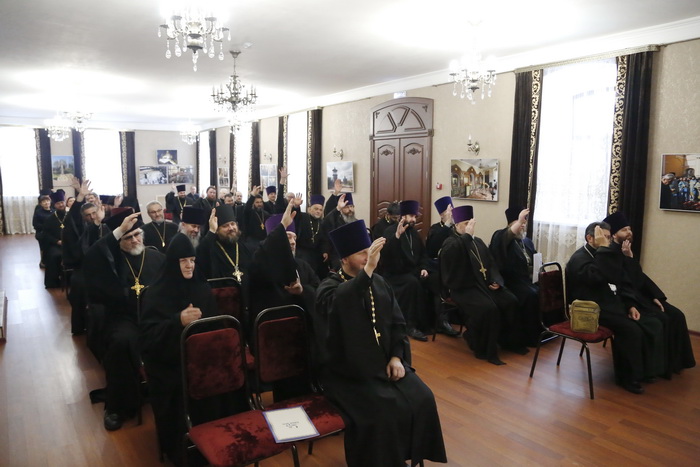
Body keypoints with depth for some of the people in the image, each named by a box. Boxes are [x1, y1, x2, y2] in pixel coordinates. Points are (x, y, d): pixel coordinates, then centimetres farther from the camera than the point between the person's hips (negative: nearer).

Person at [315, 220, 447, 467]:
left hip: (385, 362, 6)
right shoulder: (329, 287, -12)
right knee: (383, 410, -24)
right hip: (349, 370, -5)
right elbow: (339, 304, -38)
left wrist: (396, 357, -5)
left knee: (422, 398, -10)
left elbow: (398, 323, 10)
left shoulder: (379, 283, 7)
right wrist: (367, 269, -45)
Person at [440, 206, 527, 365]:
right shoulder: (450, 243, -5)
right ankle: (486, 350, -12)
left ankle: (509, 341, 4)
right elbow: (452, 254, -30)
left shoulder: (478, 241, 16)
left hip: (484, 284, 7)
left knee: (510, 302, -14)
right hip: (464, 287, -7)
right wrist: (467, 235, -27)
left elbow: (491, 264, 19)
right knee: (488, 308, -30)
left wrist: (496, 281, 2)